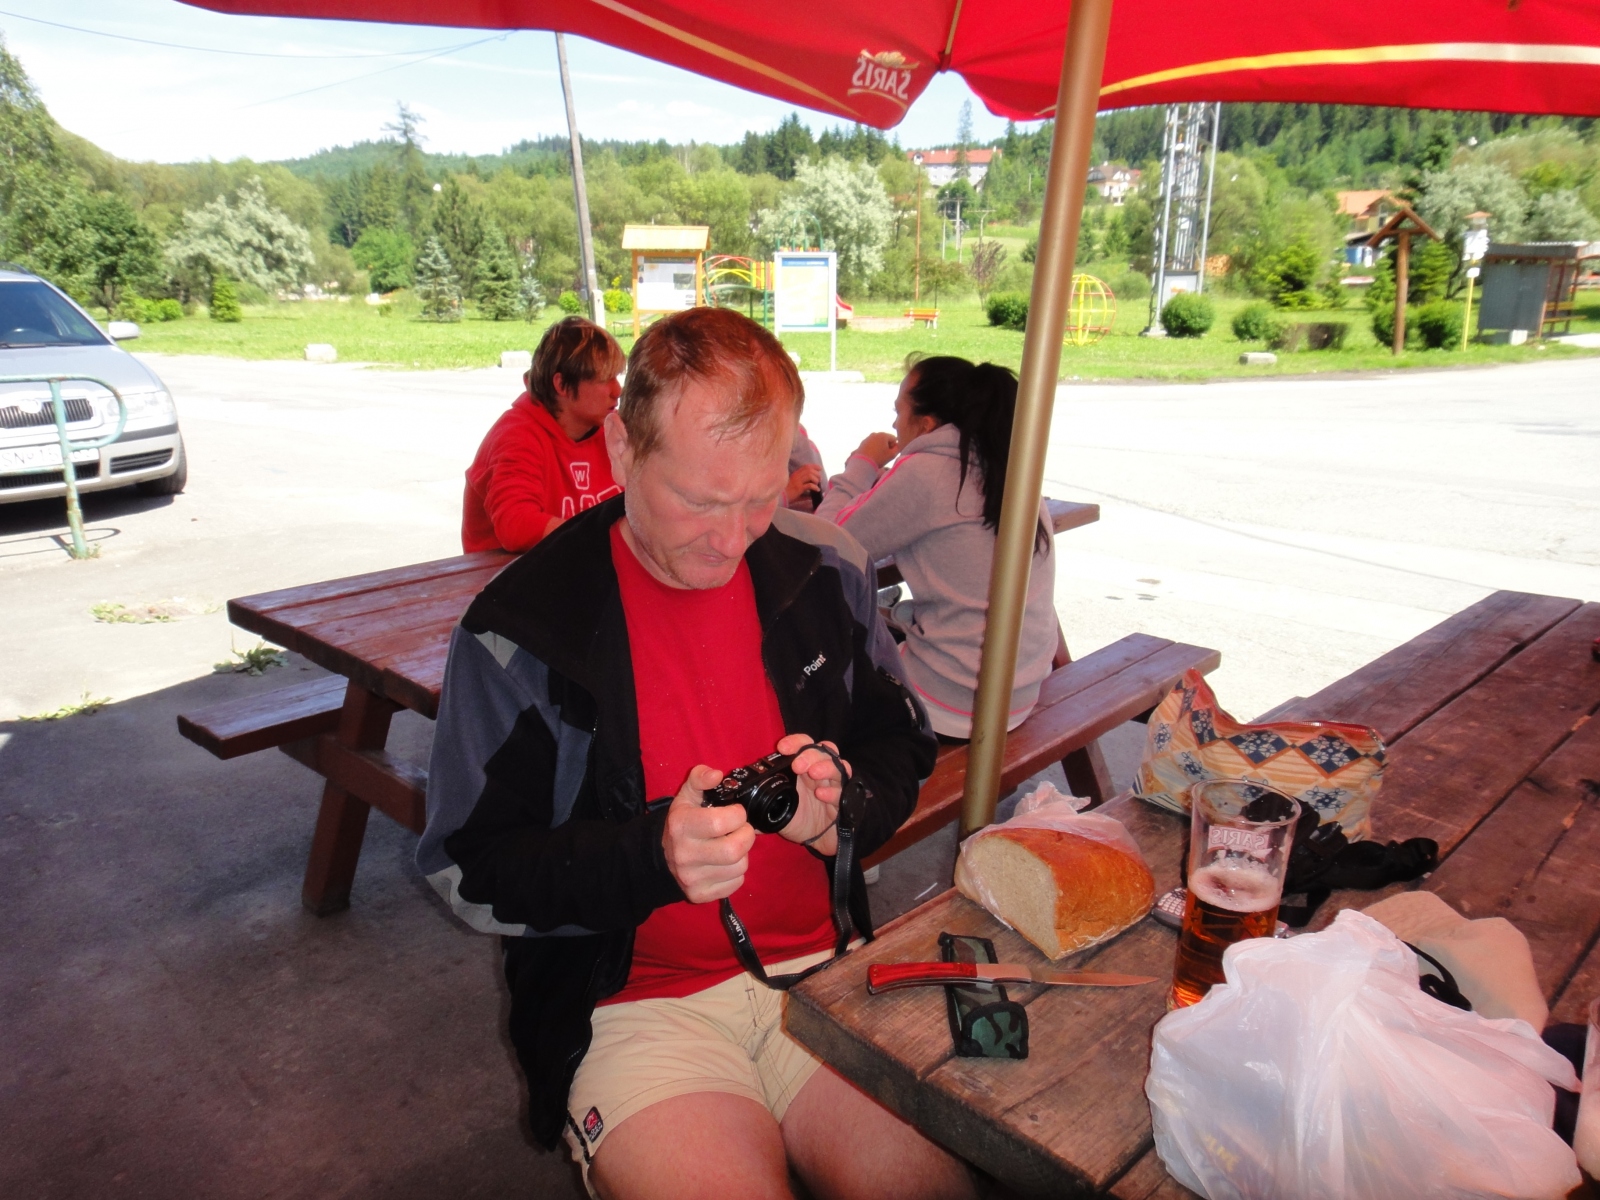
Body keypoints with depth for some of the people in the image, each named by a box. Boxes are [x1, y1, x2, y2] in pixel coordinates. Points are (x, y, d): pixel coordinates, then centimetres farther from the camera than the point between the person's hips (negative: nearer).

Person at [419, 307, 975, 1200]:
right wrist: (651, 854, -23)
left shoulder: (824, 573, 1)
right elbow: (468, 874, -7)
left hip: (821, 969, 3)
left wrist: (844, 807, -11)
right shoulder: (522, 627, -11)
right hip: (636, 1001, -2)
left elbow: (902, 747, 12)